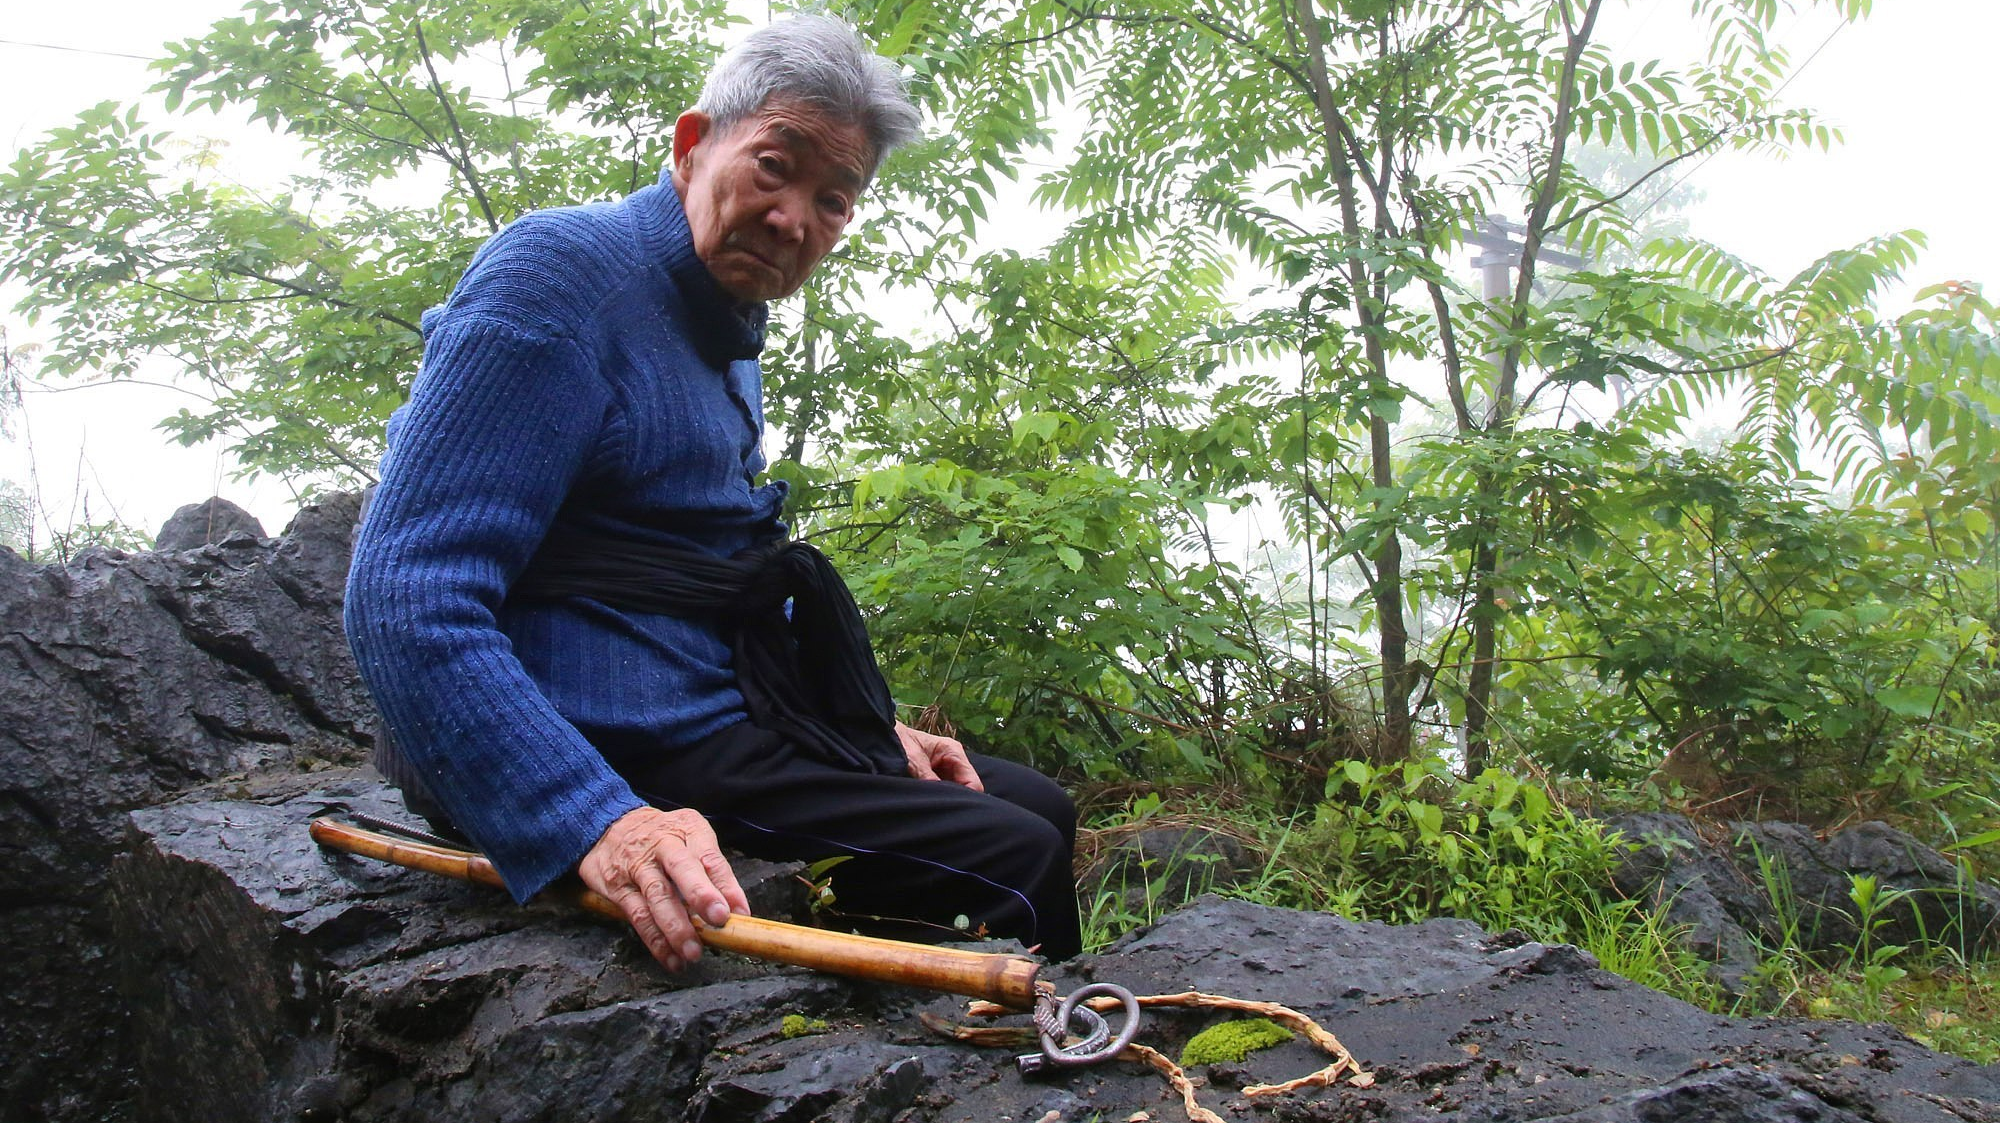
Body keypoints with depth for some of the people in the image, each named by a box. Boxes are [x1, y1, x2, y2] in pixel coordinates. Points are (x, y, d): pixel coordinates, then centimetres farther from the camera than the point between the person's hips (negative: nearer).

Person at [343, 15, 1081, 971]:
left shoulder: (728, 335, 18)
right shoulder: (565, 268, -13)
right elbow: (406, 600, -24)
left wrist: (875, 731, 17)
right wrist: (597, 822, -35)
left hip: (729, 725, 10)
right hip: (621, 757, -10)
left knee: (1041, 808, 12)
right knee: (1017, 858, -18)